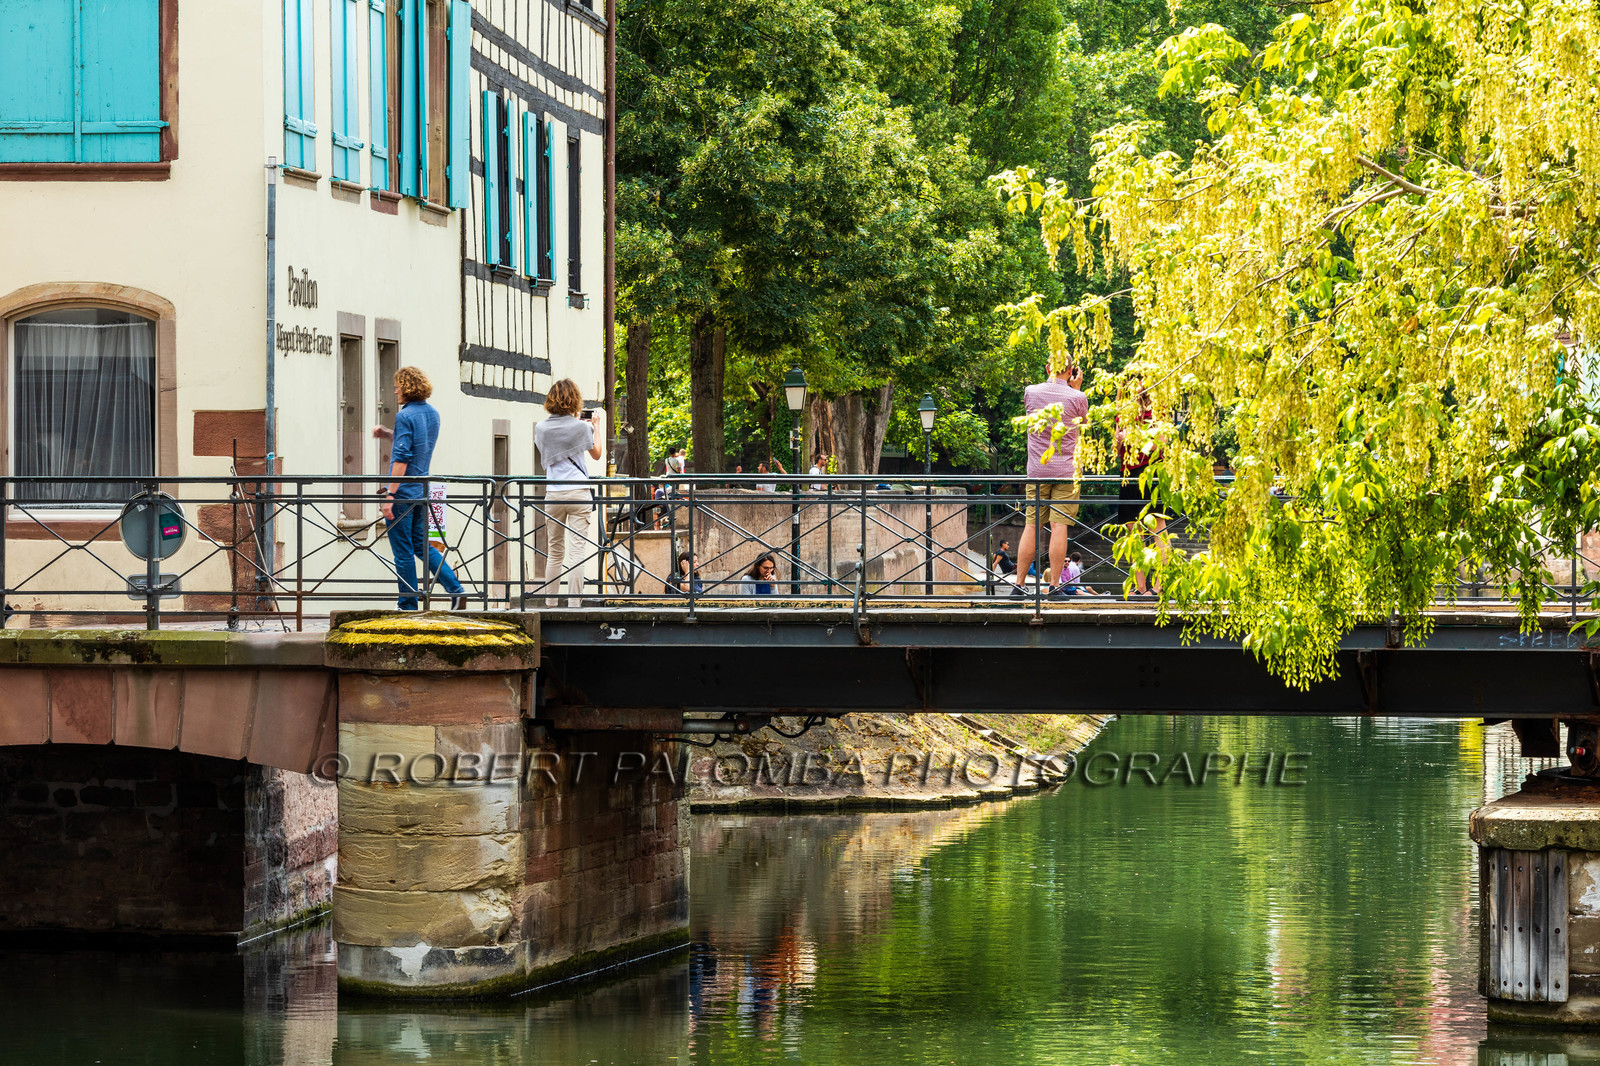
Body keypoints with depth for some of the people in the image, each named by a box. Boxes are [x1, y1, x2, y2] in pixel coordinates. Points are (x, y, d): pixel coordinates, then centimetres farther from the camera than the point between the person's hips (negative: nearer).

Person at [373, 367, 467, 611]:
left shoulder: (405, 416, -15)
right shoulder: (432, 413, 11)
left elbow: (402, 458, -20)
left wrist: (390, 494, -19)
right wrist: (388, 434, 21)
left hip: (403, 491, -8)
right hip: (422, 490, 8)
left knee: (403, 551, 0)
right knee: (421, 544, 17)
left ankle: (408, 606, 4)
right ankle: (456, 589, 4)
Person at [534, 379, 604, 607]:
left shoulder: (541, 428, 4)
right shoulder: (581, 427, -4)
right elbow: (596, 454, 11)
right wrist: (595, 427, 24)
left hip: (553, 494, 3)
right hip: (578, 493, -3)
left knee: (555, 550, 13)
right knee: (577, 550, -5)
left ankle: (550, 603, 16)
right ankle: (573, 603, -10)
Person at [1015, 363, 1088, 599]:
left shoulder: (1031, 392, -1)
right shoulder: (1077, 398, -7)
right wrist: (1076, 388, 12)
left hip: (1037, 470, 2)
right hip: (1066, 471, -2)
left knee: (1031, 526, 6)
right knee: (1059, 526, -4)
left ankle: (1018, 585, 6)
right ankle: (1055, 586, -6)